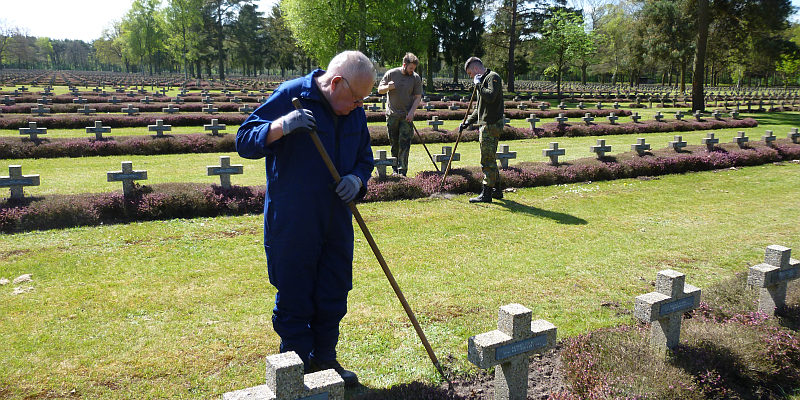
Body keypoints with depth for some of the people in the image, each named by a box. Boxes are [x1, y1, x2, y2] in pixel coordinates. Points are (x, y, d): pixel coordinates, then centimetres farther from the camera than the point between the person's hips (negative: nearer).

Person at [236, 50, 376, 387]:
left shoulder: (355, 113, 6)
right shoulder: (291, 95, -11)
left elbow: (365, 158, 16)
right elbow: (245, 141, -11)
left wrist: (357, 179, -7)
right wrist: (281, 126, -30)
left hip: (337, 222, 6)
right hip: (291, 224, -6)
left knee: (333, 297, 15)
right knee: (294, 300, 6)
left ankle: (323, 360, 34)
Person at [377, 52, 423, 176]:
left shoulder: (416, 78, 0)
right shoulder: (390, 74, 0)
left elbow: (418, 97, 1)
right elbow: (380, 90, 6)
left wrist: (411, 112, -11)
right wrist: (388, 87, -17)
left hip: (406, 116, -1)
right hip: (392, 114, 1)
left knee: (404, 143, -6)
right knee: (394, 143, 7)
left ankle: (402, 170, -3)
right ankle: (395, 170, 16)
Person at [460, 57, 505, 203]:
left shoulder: (493, 77, -9)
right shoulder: (483, 80, 21)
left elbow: (490, 97, -28)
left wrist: (478, 84, -16)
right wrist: (468, 121, 17)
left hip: (492, 125, -10)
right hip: (486, 124, 10)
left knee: (487, 159, -8)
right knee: (489, 159, 15)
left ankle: (486, 194, -4)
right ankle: (497, 190, 24)